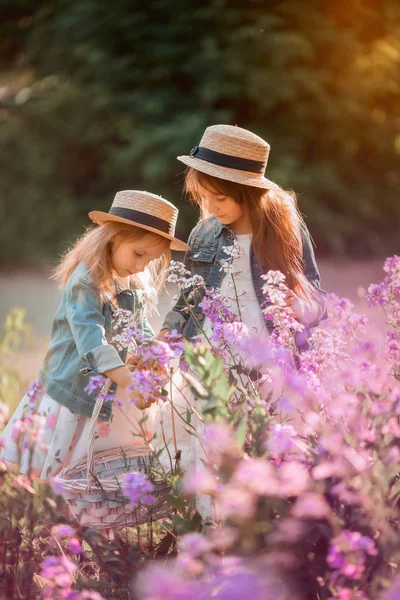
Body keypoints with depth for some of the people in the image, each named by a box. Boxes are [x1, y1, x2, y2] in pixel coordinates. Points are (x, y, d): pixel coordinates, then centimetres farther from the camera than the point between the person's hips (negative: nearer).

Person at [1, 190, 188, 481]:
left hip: (114, 393, 8)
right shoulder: (85, 282, -20)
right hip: (77, 391, -7)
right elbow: (91, 338, -30)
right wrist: (128, 381, -41)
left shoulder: (136, 285, 7)